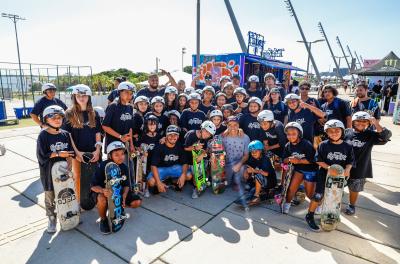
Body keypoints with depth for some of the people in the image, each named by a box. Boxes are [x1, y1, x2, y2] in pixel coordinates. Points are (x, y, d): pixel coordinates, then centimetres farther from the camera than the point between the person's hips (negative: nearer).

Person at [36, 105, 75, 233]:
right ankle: (52, 219, 28)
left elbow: (70, 153, 2)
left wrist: (68, 165, -10)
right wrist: (58, 154, -16)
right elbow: (41, 155, -13)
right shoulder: (43, 136, -11)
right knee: (50, 196, 11)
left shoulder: (65, 134, 1)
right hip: (49, 171, -3)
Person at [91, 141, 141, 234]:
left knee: (137, 202, -12)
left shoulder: (124, 167, -10)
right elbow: (93, 186, -22)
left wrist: (124, 196, -27)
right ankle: (103, 220, -7)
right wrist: (103, 190, -45)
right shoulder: (102, 166, -23)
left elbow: (126, 185, -6)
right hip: (101, 191, -4)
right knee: (102, 200, -40)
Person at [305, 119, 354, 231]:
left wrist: (347, 169, -16)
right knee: (318, 196, -9)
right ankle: (309, 216, 8)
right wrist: (329, 168, -22)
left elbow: (350, 161, 3)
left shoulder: (348, 146, -3)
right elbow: (318, 160, -9)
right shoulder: (323, 145, -11)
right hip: (324, 173, -3)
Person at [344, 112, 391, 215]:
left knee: (354, 189, 17)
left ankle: (352, 205, 40)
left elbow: (386, 136, -20)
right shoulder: (346, 132, -7)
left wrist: (376, 124, -28)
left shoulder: (371, 135, -5)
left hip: (359, 169, 0)